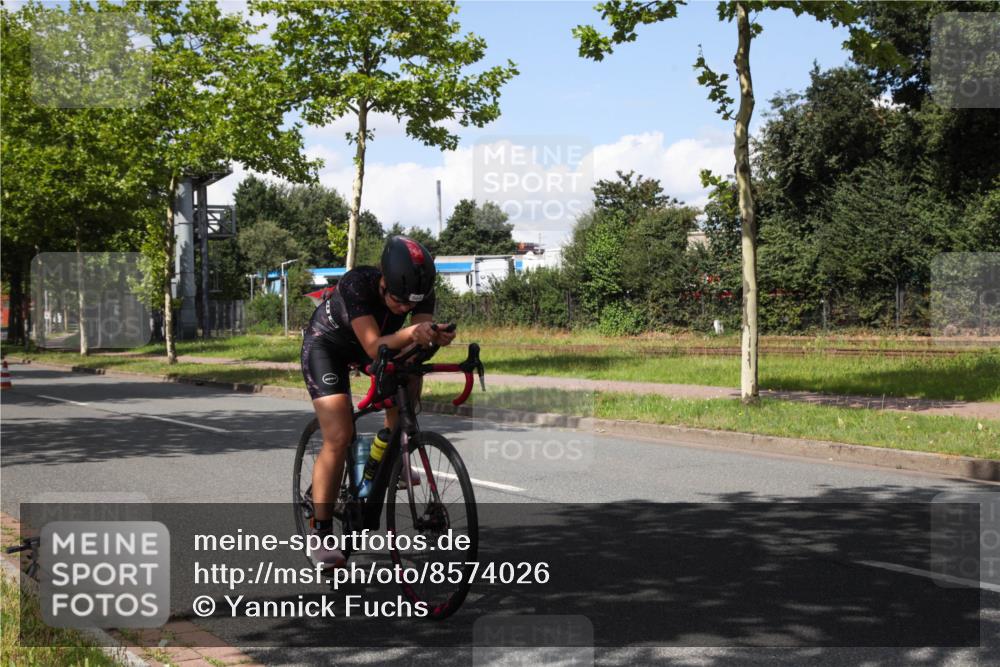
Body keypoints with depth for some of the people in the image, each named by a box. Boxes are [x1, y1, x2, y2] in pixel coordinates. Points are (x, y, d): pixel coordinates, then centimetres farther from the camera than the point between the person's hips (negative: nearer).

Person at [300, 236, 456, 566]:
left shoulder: (420, 291, -25)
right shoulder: (357, 284, -39)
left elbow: (421, 337, -32)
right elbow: (374, 347, -46)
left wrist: (435, 337, -55)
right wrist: (410, 333, -64)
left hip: (368, 343, 6)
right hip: (326, 344, -6)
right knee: (339, 437, -18)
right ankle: (320, 535, -10)